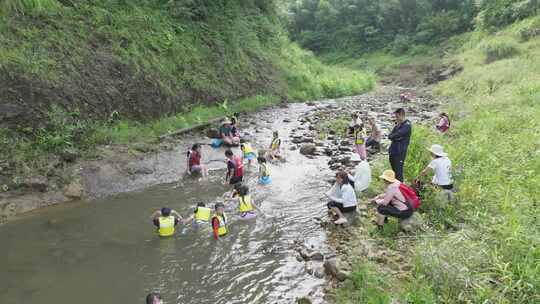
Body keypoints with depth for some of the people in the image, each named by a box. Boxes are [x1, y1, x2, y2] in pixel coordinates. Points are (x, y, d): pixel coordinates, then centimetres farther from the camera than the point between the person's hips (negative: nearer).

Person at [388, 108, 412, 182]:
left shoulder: (407, 125, -10)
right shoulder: (398, 124, 16)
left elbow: (397, 135, -20)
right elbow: (390, 135, 11)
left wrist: (391, 136, -1)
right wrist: (394, 137, -8)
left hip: (400, 153, -8)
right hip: (392, 151, 8)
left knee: (398, 172, -7)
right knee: (394, 171, 16)